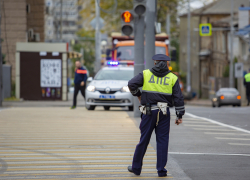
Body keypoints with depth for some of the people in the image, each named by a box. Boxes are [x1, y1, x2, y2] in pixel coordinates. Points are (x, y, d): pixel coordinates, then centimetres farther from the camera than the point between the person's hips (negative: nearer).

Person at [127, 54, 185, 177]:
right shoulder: (172, 78, 6)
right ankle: (161, 170, 3)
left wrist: (138, 95, 9)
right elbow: (178, 98, 2)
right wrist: (180, 116, 6)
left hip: (149, 111, 0)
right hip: (164, 113, 0)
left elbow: (131, 84, -8)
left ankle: (136, 167, 16)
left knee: (144, 140, 7)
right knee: (162, 141, 5)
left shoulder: (146, 74, 4)